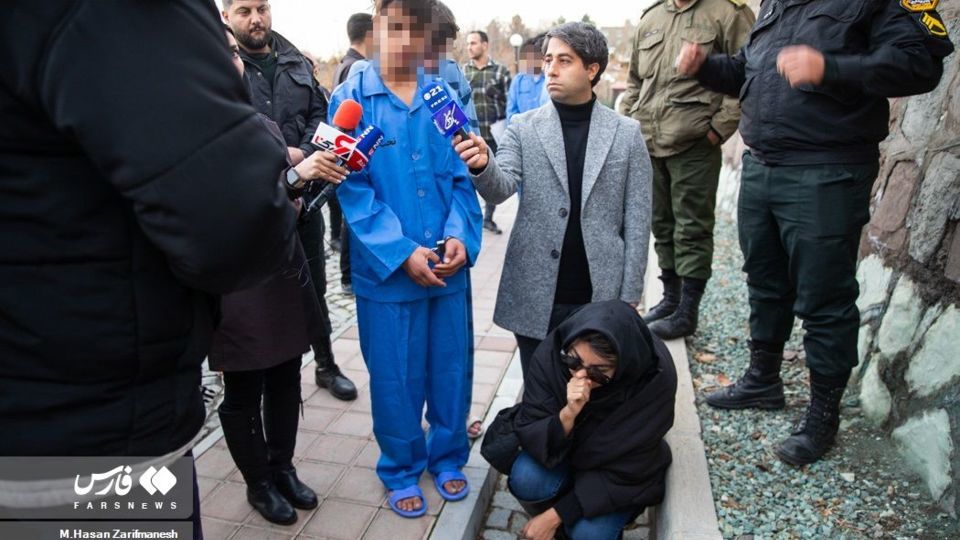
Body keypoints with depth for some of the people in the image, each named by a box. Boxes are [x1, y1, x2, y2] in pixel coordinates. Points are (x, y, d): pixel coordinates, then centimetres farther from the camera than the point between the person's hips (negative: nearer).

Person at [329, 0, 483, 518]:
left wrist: (461, 236, -12)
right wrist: (401, 251, -17)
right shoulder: (351, 98, -5)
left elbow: (462, 178, 5)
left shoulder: (446, 98, 5)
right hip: (387, 266, -3)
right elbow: (353, 186, -10)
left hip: (448, 264, 3)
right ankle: (401, 469, 32)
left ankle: (447, 457, 36)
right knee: (395, 376, 10)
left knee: (451, 367, 14)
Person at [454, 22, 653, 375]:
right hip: (535, 299, 1)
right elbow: (500, 188, -11)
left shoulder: (626, 133, 1)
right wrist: (483, 164, -34)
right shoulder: (523, 128, 2)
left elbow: (636, 222, 1)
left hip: (601, 298, 0)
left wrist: (629, 297, -1)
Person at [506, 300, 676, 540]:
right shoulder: (551, 353, -27)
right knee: (526, 480, -27)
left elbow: (625, 471, -22)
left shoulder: (655, 378, -31)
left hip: (618, 473, -1)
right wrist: (567, 415, -42)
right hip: (562, 452, 2)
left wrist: (555, 516, -22)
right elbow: (529, 436, -21)